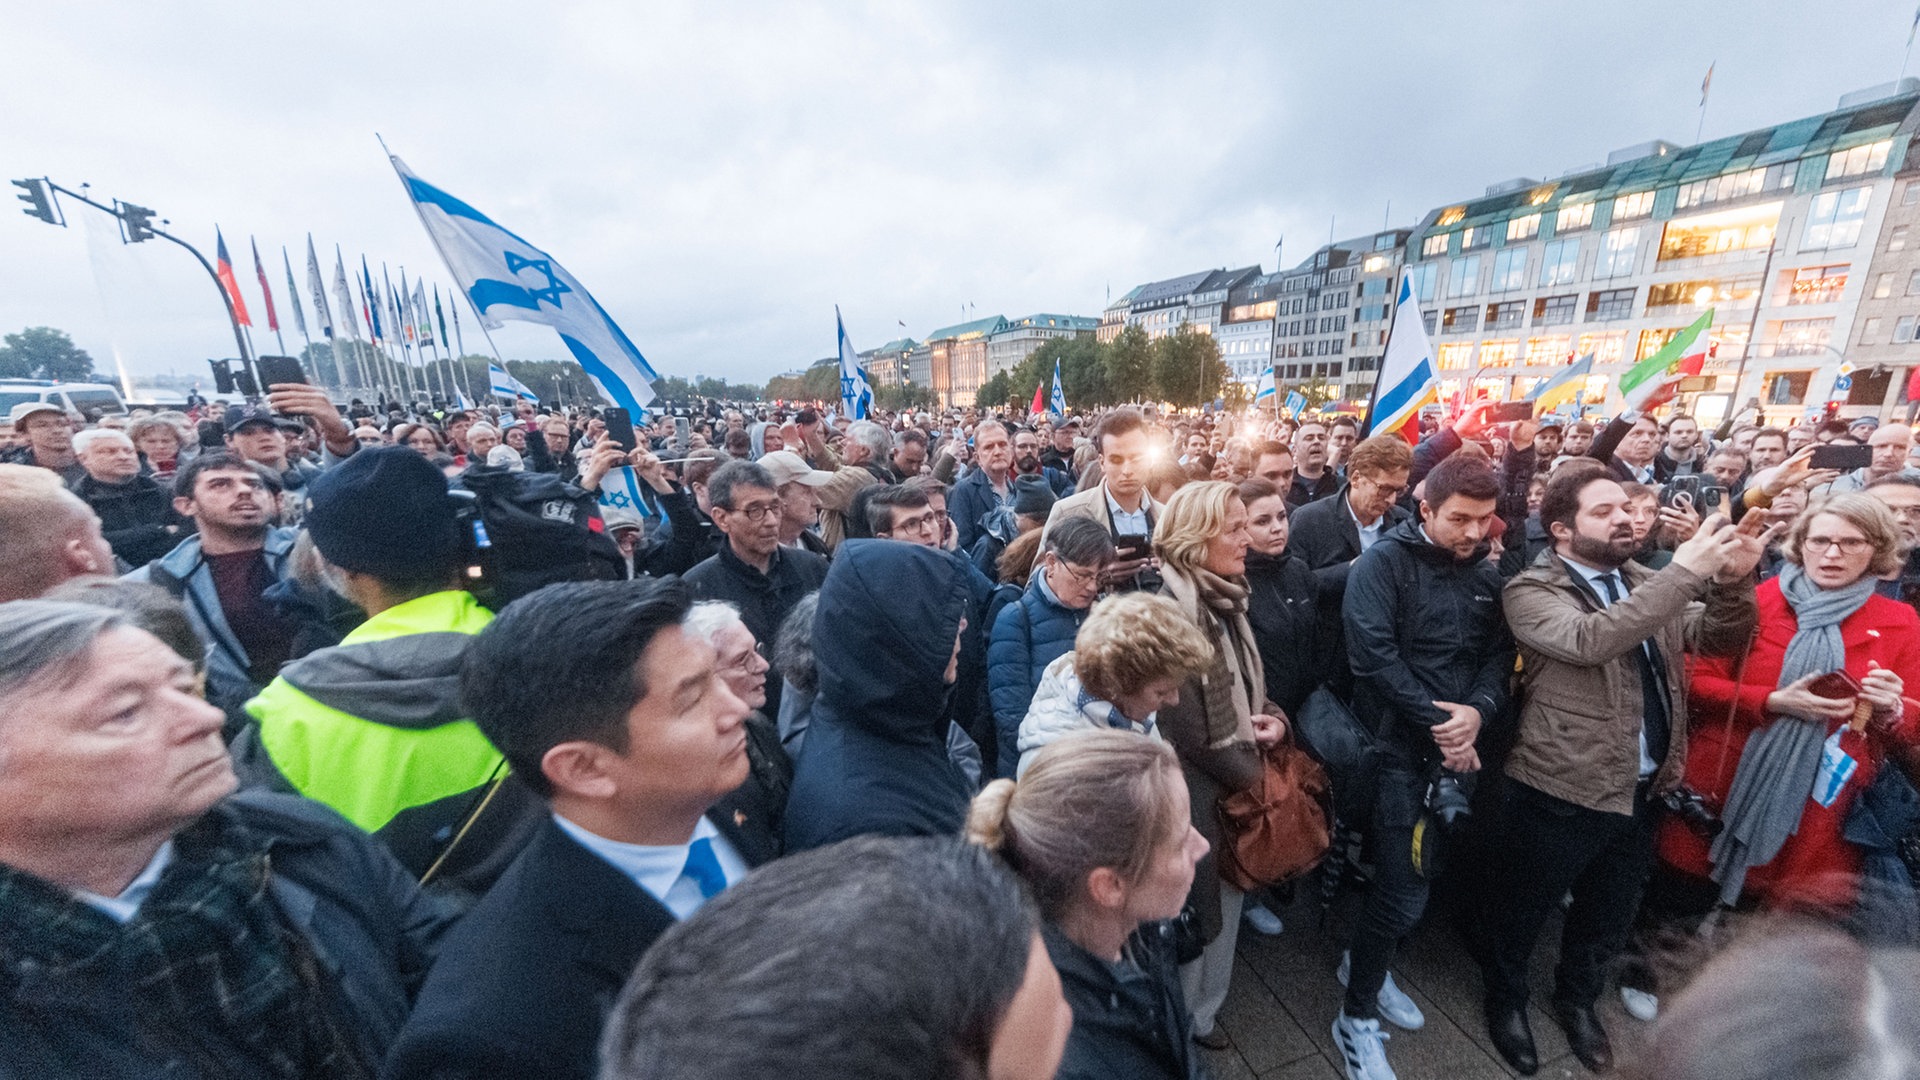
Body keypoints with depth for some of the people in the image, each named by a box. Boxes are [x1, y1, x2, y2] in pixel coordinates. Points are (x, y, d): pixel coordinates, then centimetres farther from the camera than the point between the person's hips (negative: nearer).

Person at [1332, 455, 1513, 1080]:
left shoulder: (1487, 576, 9)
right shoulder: (1385, 563, -11)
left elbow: (1499, 656, 5)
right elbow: (1373, 653, -20)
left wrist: (1477, 710, -14)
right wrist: (1437, 721, -17)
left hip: (1458, 747, 6)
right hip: (1400, 746, -6)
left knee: (1415, 880, 15)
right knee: (1405, 889, -2)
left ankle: (1364, 964, 41)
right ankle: (1357, 1018, 19)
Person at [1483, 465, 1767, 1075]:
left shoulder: (1647, 585, 7)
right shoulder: (1531, 590, -15)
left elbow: (1720, 640, 0)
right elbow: (1590, 639, -31)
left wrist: (1731, 581, -16)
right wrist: (1684, 571, -30)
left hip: (1641, 790, 6)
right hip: (1559, 792, -6)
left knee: (1609, 916, 25)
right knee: (1521, 910, 14)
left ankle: (1577, 999, 50)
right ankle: (1505, 999, 39)